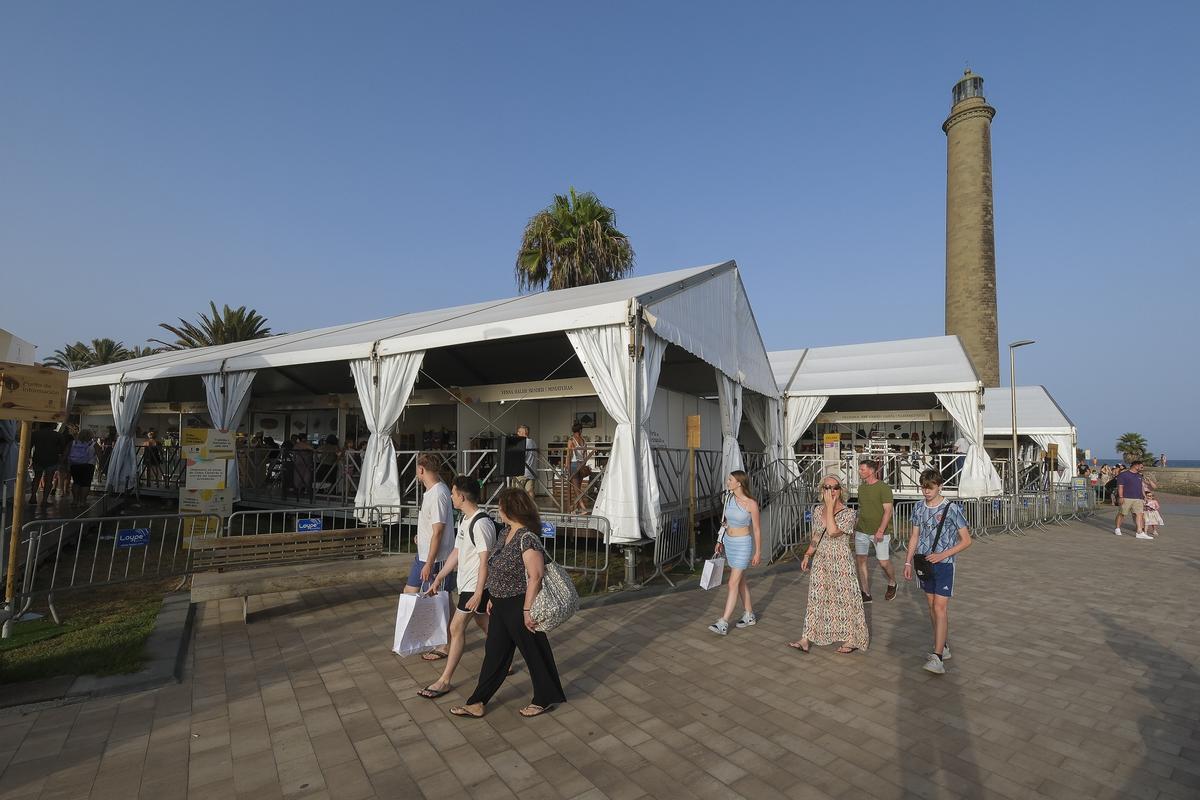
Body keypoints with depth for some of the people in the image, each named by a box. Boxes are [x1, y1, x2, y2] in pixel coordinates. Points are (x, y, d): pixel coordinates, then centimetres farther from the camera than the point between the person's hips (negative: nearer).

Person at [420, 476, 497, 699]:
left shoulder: (481, 523, -23)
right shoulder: (465, 520, 8)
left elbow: (485, 561, -23)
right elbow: (456, 553, 15)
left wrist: (478, 594, -23)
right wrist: (438, 579, 15)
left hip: (476, 586, -9)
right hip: (466, 583, 9)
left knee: (457, 628, -2)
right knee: (483, 622, 19)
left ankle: (445, 680, 10)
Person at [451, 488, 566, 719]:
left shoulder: (527, 539, -24)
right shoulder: (507, 535, 6)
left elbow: (535, 576, -26)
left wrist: (527, 610, -25)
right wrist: (494, 597, 18)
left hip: (519, 607, -9)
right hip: (502, 606, 9)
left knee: (534, 652, 10)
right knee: (494, 652, 17)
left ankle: (545, 699, 29)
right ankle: (478, 703, 30)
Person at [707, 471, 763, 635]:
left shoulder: (751, 503, -16)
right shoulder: (729, 498, 2)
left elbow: (757, 529, -10)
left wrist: (758, 552, -7)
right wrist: (720, 541, 16)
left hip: (742, 544, -7)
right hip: (728, 542, 7)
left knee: (733, 583, -7)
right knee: (740, 581, 16)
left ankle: (723, 623, -4)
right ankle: (749, 616, 31)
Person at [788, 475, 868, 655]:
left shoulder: (848, 513, -12)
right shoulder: (818, 510, 4)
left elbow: (832, 532, -28)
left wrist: (830, 506, -24)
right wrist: (807, 555, 6)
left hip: (841, 562, -5)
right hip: (821, 561, 5)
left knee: (845, 598, 5)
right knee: (816, 598, 8)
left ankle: (852, 639, 24)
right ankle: (806, 640, 12)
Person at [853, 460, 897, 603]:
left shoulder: (884, 488, -11)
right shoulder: (861, 487, 9)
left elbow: (888, 511, -14)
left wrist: (881, 530, -21)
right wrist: (856, 527, 17)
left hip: (879, 532, -6)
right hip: (862, 531, 6)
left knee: (884, 562, 2)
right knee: (860, 560, 2)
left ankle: (892, 584, 33)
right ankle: (866, 593, 12)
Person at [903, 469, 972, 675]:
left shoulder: (952, 509, -10)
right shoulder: (919, 508, 5)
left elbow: (966, 540, -7)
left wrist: (942, 555, -17)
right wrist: (908, 562, 9)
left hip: (944, 564, -5)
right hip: (924, 564, 5)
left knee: (940, 608, -9)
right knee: (932, 606, 12)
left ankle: (937, 658, -9)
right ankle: (944, 647, 27)